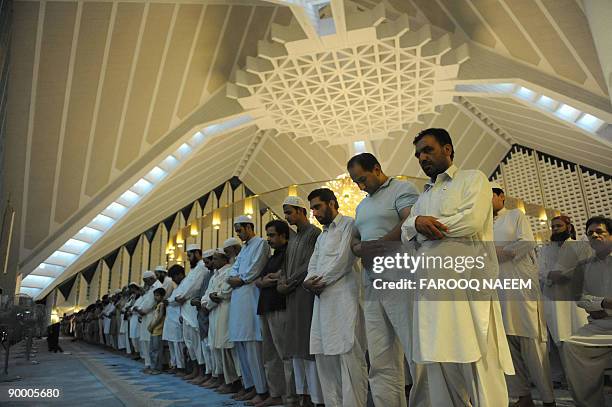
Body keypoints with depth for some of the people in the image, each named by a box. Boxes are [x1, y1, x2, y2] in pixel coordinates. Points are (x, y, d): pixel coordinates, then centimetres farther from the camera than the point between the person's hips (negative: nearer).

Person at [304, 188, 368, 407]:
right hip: (322, 298, 8)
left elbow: (344, 259, -10)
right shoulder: (321, 236, 26)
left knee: (349, 354, -8)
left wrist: (321, 281, -3)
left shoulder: (348, 224, 0)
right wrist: (309, 281, -1)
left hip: (343, 296, -8)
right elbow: (313, 265, 20)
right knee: (323, 355, 6)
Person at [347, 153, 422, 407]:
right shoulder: (362, 206, 26)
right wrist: (357, 248, -2)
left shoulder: (402, 189, 1)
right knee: (381, 363, 6)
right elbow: (354, 239, 22)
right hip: (372, 285, 7)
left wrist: (376, 245, -10)